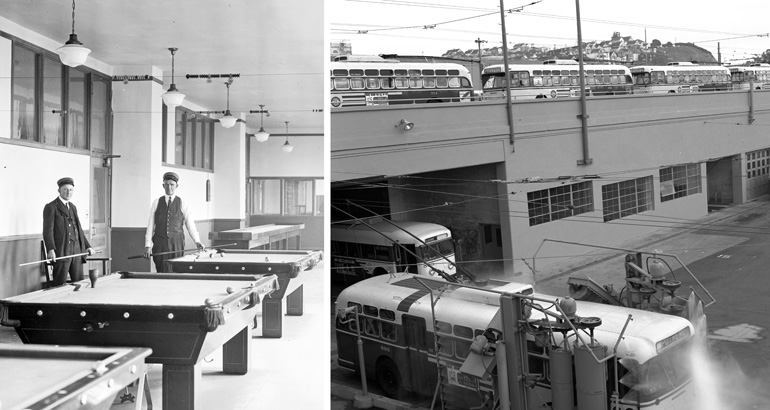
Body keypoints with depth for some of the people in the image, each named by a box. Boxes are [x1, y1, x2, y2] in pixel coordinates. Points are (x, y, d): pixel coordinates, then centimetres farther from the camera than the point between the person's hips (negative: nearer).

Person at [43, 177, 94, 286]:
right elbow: (48, 231, -11)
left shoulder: (73, 207, 19)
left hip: (77, 251, 7)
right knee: (59, 285, -3)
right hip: (61, 252, -6)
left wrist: (87, 246, 19)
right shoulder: (51, 207, -3)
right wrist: (50, 250, -23)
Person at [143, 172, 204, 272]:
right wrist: (148, 245, -1)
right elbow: (150, 225, 6)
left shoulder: (182, 204, 4)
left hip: (177, 244, -1)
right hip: (160, 244, 1)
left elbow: (190, 225, 2)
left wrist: (197, 241, -12)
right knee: (162, 272, -3)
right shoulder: (156, 203, 7)